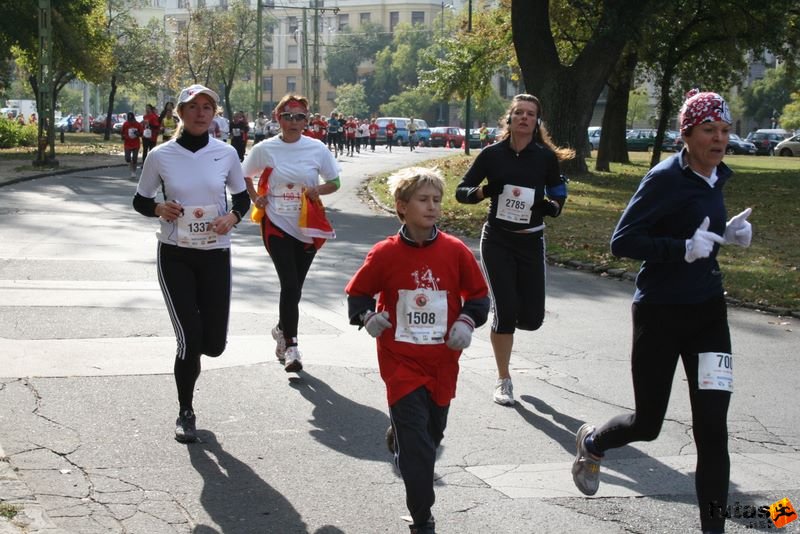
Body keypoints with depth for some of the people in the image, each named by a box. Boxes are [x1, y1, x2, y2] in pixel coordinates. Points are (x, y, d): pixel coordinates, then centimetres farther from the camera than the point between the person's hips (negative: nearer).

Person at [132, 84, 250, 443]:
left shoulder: (226, 154, 0)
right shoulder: (161, 156, -4)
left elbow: (242, 197, 11)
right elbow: (140, 201, 7)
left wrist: (233, 217, -10)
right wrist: (159, 208, -15)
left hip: (216, 255, 2)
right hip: (175, 255, -2)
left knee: (213, 343, 1)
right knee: (190, 339, -9)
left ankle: (188, 355, 40)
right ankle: (185, 413, 14)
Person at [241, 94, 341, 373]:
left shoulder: (317, 149, -2)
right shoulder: (264, 149, -2)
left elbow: (334, 182, 7)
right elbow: (245, 176, 14)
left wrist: (318, 190, -12)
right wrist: (256, 198, -2)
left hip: (306, 227, 2)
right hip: (276, 225, -2)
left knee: (294, 286, 12)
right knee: (290, 285, -13)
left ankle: (282, 329, 38)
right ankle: (291, 345, -6)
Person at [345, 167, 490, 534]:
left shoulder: (455, 251, -4)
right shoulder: (385, 254, -7)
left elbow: (478, 293, 8)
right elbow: (357, 292, 6)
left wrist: (467, 322, -8)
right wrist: (367, 316, -13)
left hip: (443, 362, 3)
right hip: (401, 361, -3)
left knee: (432, 433, 19)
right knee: (417, 445, -7)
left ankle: (399, 437, 54)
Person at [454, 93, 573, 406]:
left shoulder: (546, 157, -2)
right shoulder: (493, 154, -5)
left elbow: (557, 201, 7)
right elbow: (461, 191, 0)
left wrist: (552, 206, -16)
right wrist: (482, 192, -20)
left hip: (531, 242, 2)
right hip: (497, 241, -2)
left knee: (532, 318, -2)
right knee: (505, 310, -7)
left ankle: (505, 323, 36)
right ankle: (503, 380, 11)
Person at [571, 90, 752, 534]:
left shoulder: (717, 176, 6)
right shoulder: (666, 178, -16)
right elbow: (622, 241, -19)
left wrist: (728, 234, 1)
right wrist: (684, 249, -28)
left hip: (707, 311, 6)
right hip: (660, 313, -5)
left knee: (712, 425, -3)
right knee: (647, 423, 7)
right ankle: (592, 441, 41)